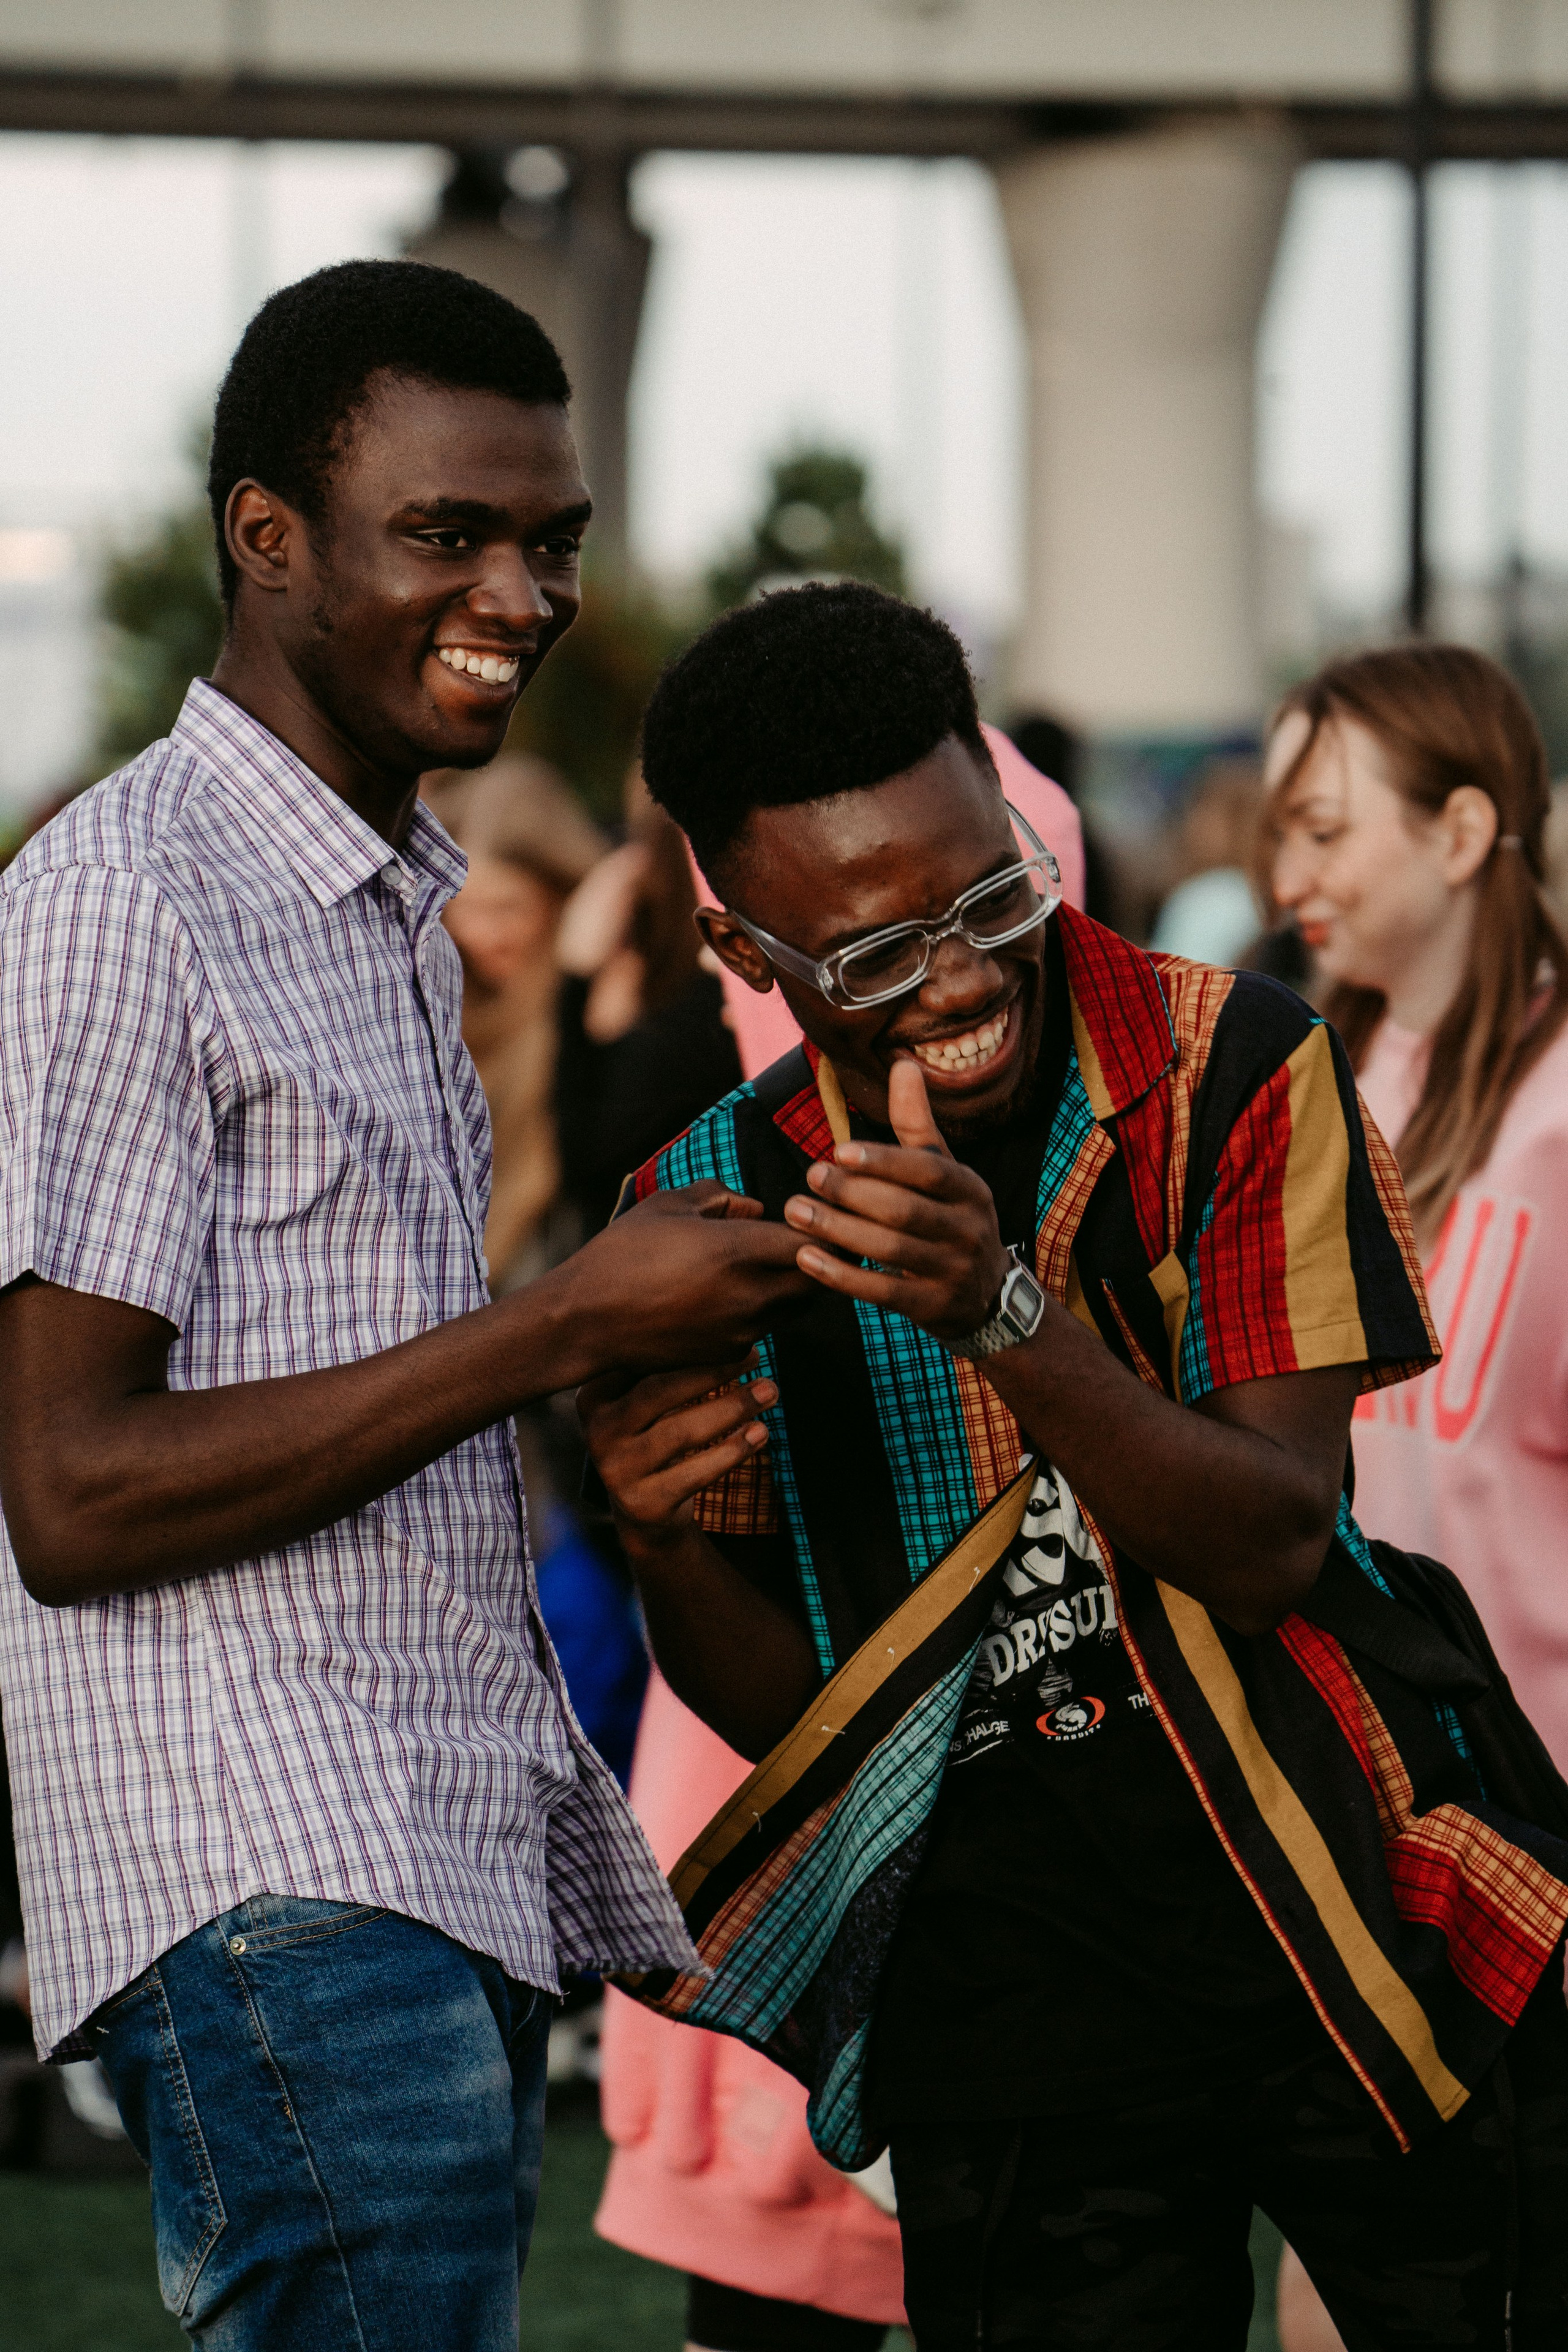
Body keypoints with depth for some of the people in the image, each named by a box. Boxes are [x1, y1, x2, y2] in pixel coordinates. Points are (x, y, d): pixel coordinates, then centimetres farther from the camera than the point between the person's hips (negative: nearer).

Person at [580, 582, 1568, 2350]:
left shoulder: (1232, 1065, -8)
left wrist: (1002, 1310, -30)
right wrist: (670, 1546, -18)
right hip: (1011, 1992, 2)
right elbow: (782, 1709, 4)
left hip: (1343, 1924, -1)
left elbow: (1271, 1547, -16)